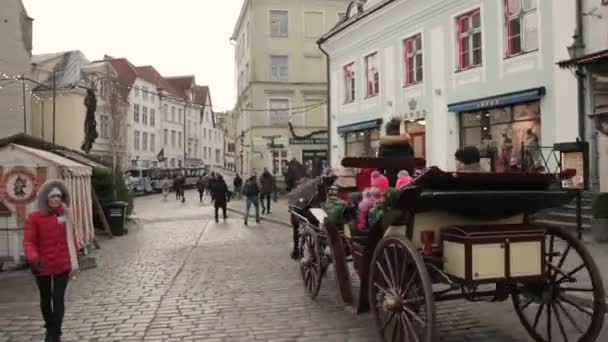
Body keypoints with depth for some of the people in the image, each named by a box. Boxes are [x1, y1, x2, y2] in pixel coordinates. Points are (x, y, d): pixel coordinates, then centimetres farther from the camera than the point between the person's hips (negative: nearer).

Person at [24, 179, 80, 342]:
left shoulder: (65, 214, -2)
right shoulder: (34, 217, -11)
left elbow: (71, 238, 5)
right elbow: (28, 241, -16)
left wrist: (75, 257, 7)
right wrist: (33, 258, -33)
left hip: (62, 264, 0)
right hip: (42, 266, 0)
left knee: (58, 298, -4)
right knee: (45, 298, 18)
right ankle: (50, 328, 39)